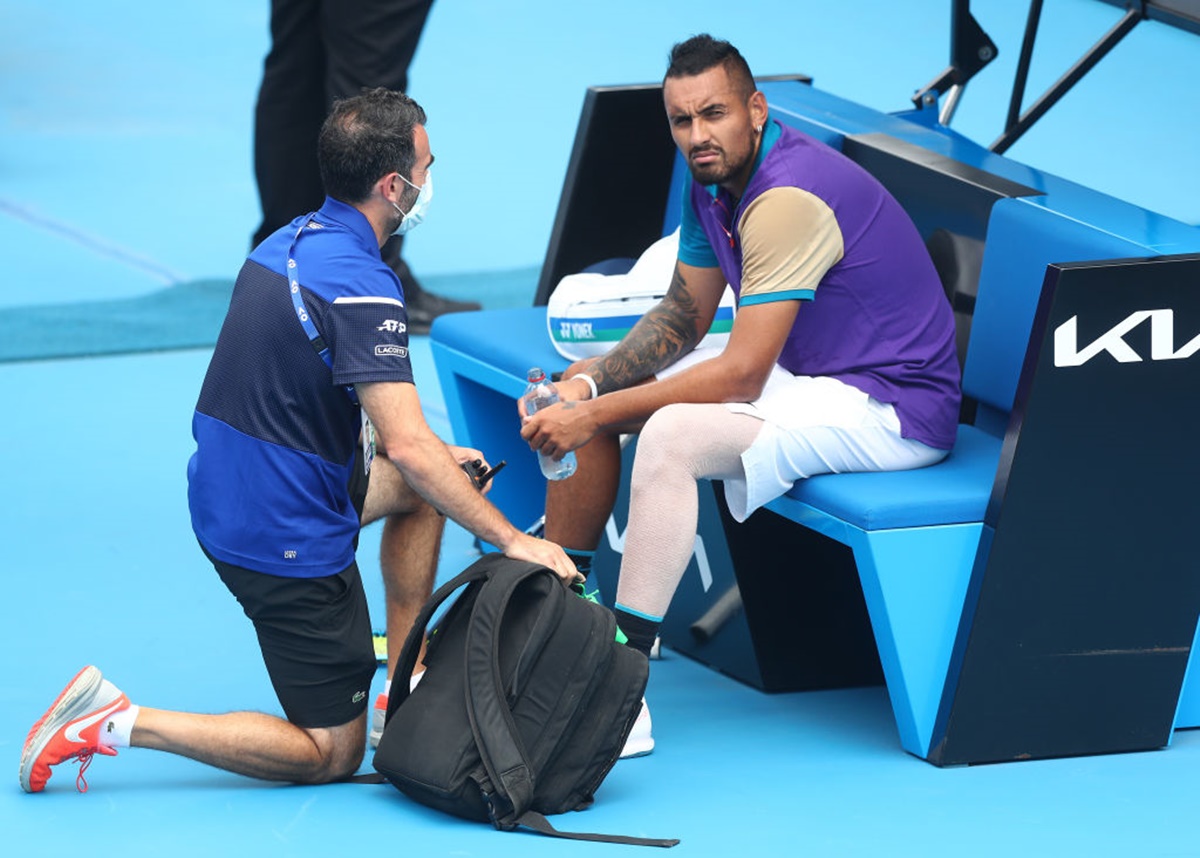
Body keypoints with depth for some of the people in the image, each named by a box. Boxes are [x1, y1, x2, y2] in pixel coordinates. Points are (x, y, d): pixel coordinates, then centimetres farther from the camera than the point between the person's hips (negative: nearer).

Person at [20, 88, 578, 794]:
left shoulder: (292, 244, 6)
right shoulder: (360, 288, -23)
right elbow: (409, 449, -29)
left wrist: (436, 458, 20)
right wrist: (512, 539, -21)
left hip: (227, 496, 9)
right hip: (287, 538, -9)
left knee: (420, 488, 26)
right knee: (331, 756, 2)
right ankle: (118, 724, -7)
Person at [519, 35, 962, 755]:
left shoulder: (788, 198, -28)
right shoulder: (716, 179, 1)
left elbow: (740, 377, -29)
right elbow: (684, 315, 12)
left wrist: (602, 414, -25)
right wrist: (592, 381, -6)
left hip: (892, 407, -10)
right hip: (802, 370, 10)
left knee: (673, 436, -32)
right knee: (585, 391, 7)